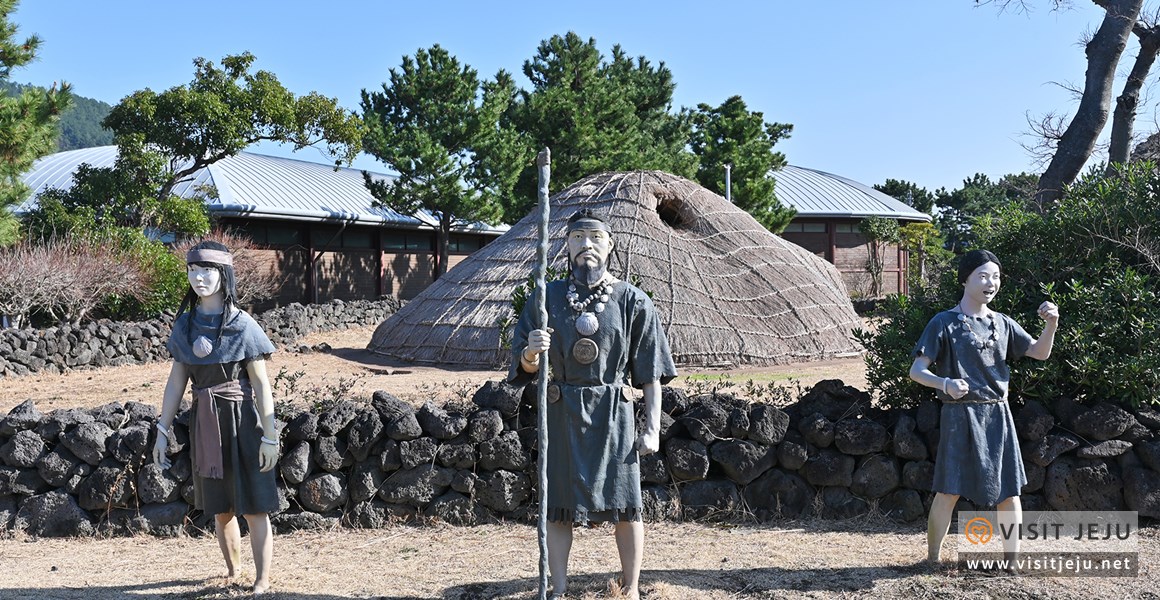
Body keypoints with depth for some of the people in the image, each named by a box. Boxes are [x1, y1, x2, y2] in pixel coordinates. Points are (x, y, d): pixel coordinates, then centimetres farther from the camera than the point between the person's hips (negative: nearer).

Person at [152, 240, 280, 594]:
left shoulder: (242, 325, -10)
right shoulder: (185, 324, 4)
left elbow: (261, 384, -9)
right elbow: (177, 380, 9)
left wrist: (270, 435, -12)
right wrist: (163, 430, 7)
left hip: (241, 419, -5)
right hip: (204, 421, 5)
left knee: (253, 506, 1)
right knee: (219, 507, 15)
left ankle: (262, 581, 11)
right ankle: (232, 571, 33)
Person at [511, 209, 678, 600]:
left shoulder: (632, 300, 0)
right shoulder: (548, 297, 4)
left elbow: (651, 372, 1)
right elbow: (525, 367, 4)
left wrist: (652, 428, -3)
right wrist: (532, 352, -19)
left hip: (613, 414, -1)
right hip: (562, 415, 1)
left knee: (624, 507, 5)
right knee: (558, 507, 6)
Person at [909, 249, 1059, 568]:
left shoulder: (1002, 324, 12)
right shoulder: (945, 323, -4)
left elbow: (1040, 352, 10)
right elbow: (917, 370, -9)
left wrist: (1051, 325, -9)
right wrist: (945, 383, -29)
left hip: (998, 414, 5)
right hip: (961, 415, -5)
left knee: (1010, 489, 6)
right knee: (949, 490, -4)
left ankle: (1012, 560, 17)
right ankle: (933, 559, 9)